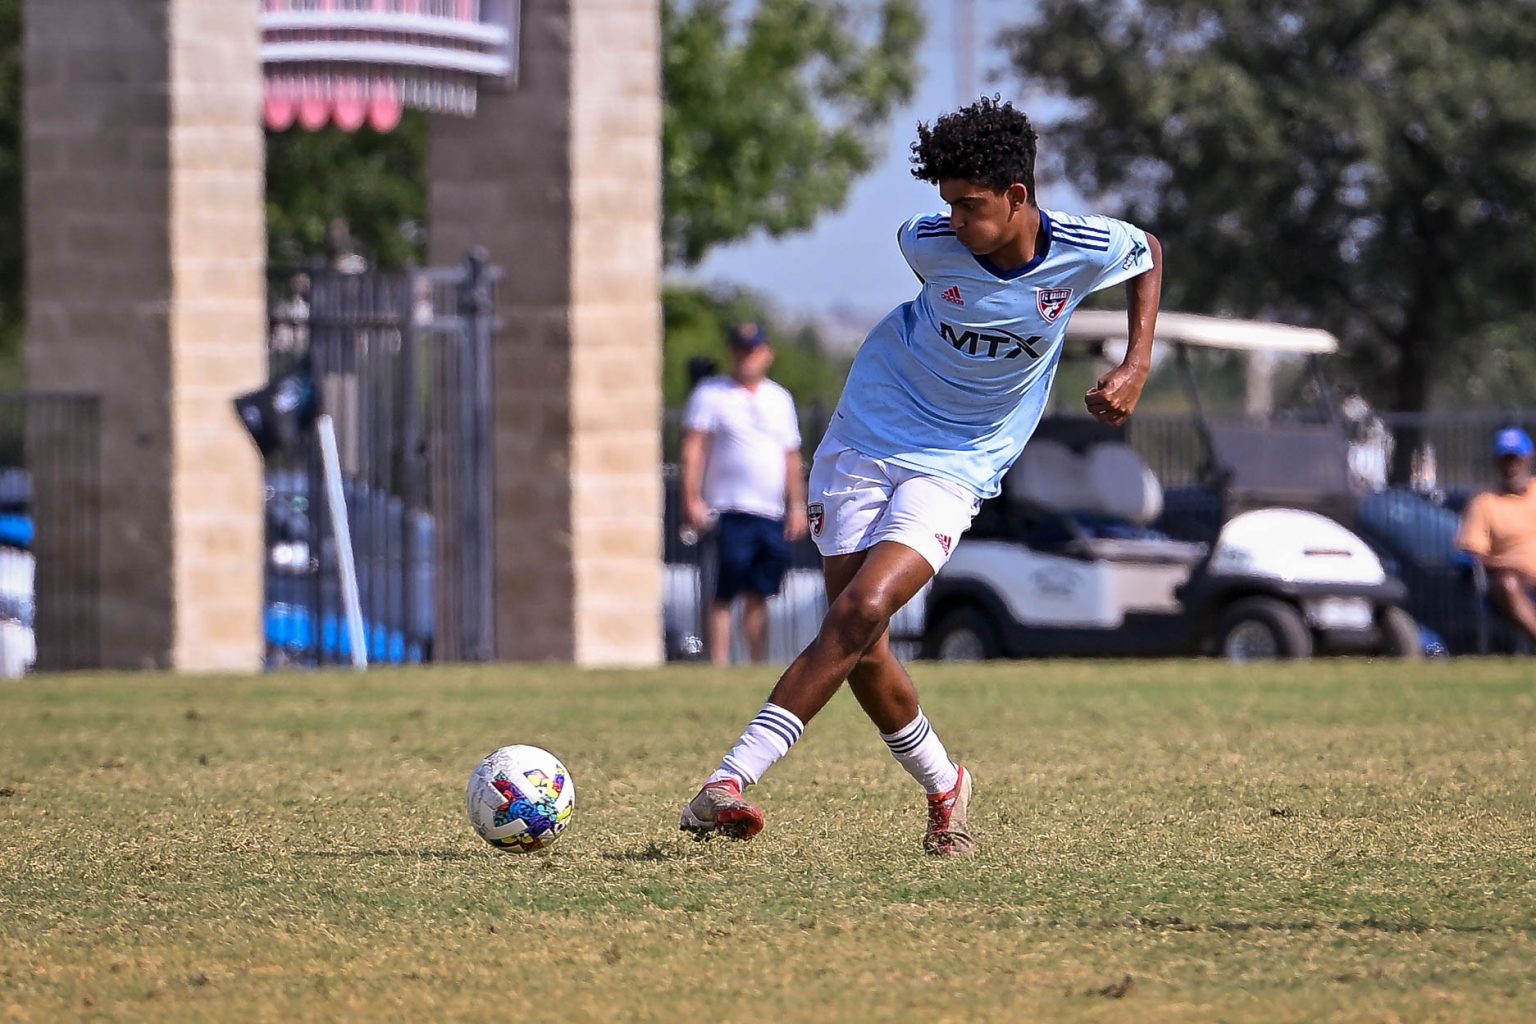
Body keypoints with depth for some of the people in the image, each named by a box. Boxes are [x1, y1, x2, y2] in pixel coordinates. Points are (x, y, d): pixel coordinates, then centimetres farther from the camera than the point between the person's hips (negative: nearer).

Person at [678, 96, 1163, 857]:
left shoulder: (1088, 251, -12)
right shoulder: (931, 244, -12)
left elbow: (1149, 254, 12)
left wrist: (1136, 365, 2)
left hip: (955, 465, -2)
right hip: (865, 440, 2)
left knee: (862, 611, -24)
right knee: (861, 649, -5)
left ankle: (732, 780, -28)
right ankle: (944, 789, 20)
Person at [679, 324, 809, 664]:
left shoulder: (780, 399, 18)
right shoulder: (710, 393, 2)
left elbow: (791, 457, 21)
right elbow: (693, 448, -5)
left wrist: (797, 505, 14)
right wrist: (692, 499, -14)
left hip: (772, 515, 5)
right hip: (730, 511, -5)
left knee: (759, 595, 6)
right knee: (724, 595, -9)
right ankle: (718, 668, -12)